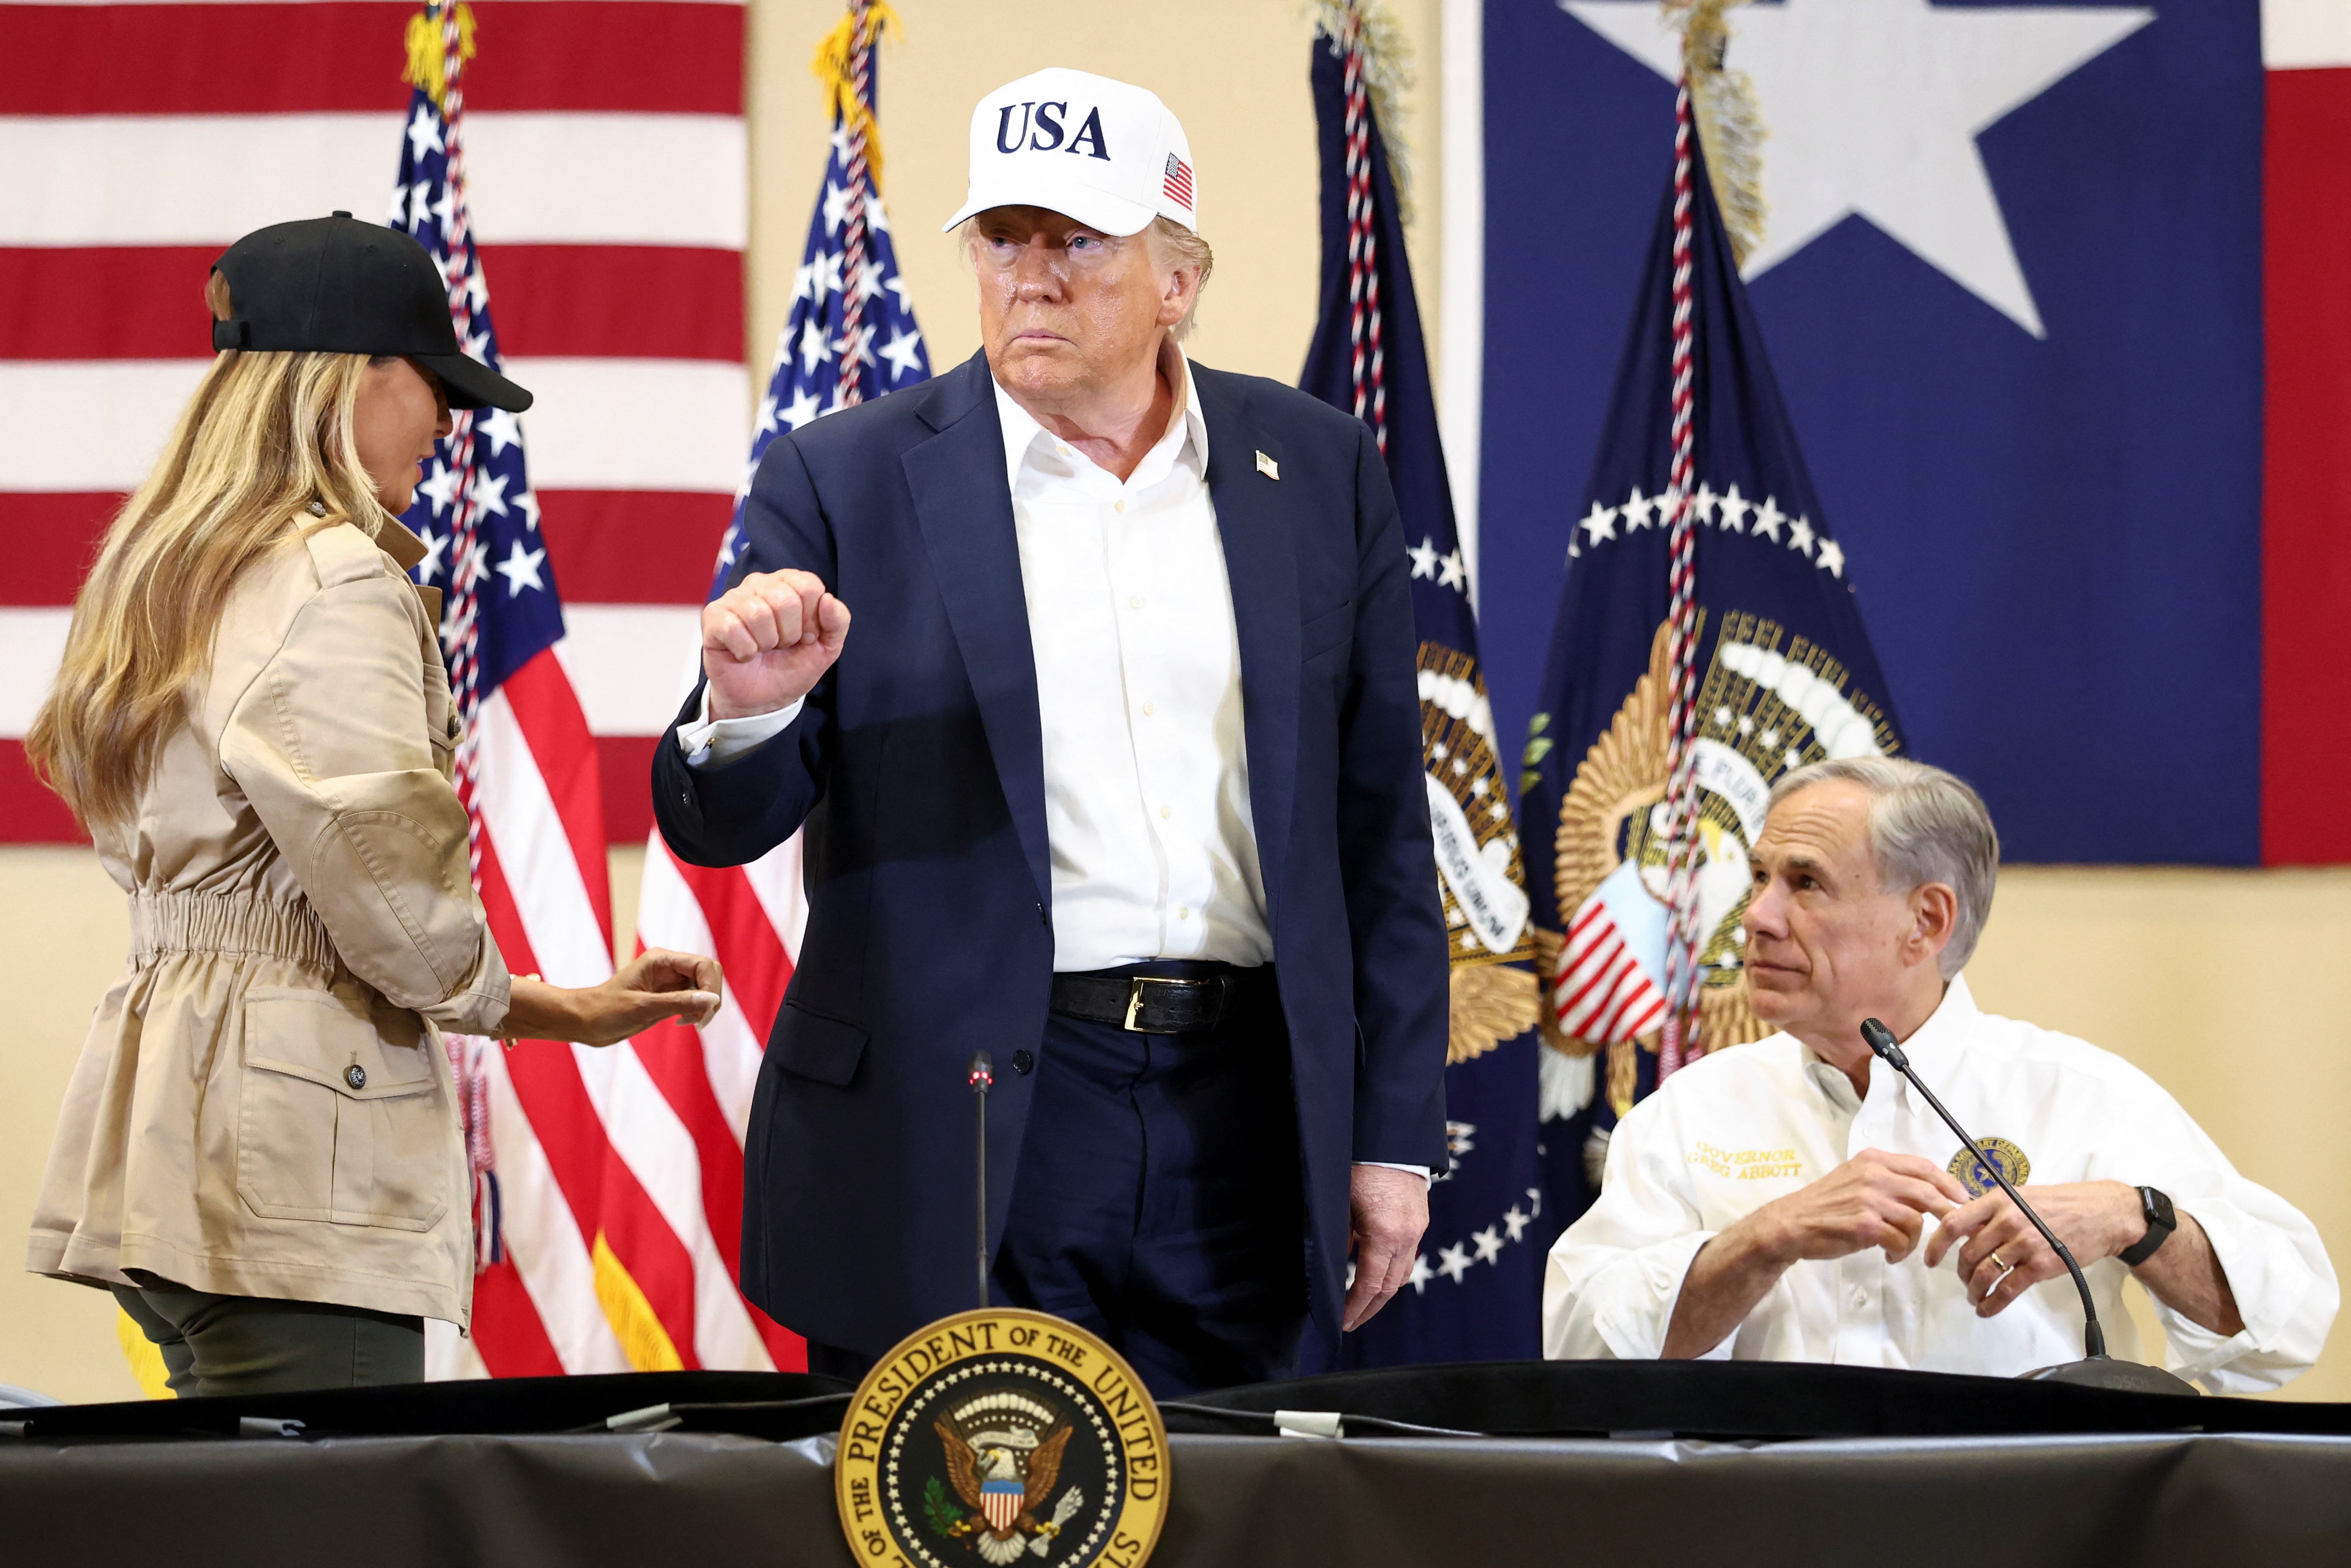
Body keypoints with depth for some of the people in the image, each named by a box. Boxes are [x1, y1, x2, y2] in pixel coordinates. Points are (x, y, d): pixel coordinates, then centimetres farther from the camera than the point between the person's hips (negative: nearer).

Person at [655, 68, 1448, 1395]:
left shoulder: (1320, 473, 9)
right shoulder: (848, 482, 1)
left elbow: (1380, 831, 11)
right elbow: (722, 827, 0)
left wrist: (1394, 1137, 7)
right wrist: (746, 713, -23)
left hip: (1240, 1122, 2)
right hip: (956, 1125, -2)